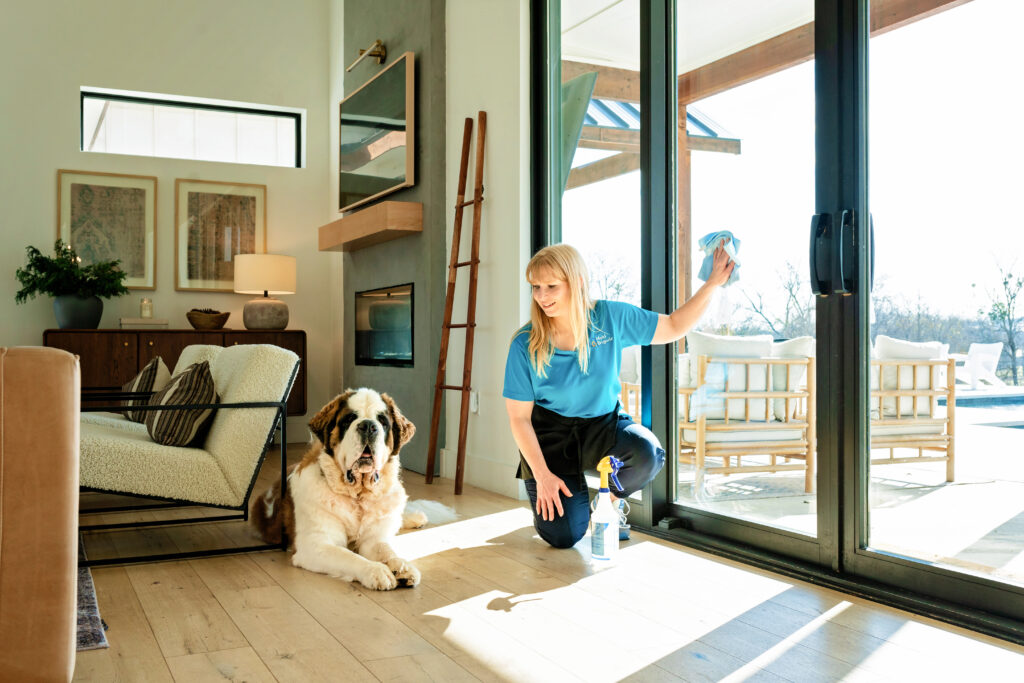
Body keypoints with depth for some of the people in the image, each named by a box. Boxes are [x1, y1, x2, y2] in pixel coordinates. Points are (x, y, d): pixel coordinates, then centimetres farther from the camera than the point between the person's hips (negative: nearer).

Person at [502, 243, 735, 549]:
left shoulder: (611, 317, -10)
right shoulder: (525, 344, -16)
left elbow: (673, 327, 0)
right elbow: (519, 417, -10)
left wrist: (712, 283, -9)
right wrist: (542, 475, -15)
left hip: (603, 424, 2)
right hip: (550, 434, -1)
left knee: (647, 453, -33)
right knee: (564, 536, -14)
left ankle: (612, 497, 4)